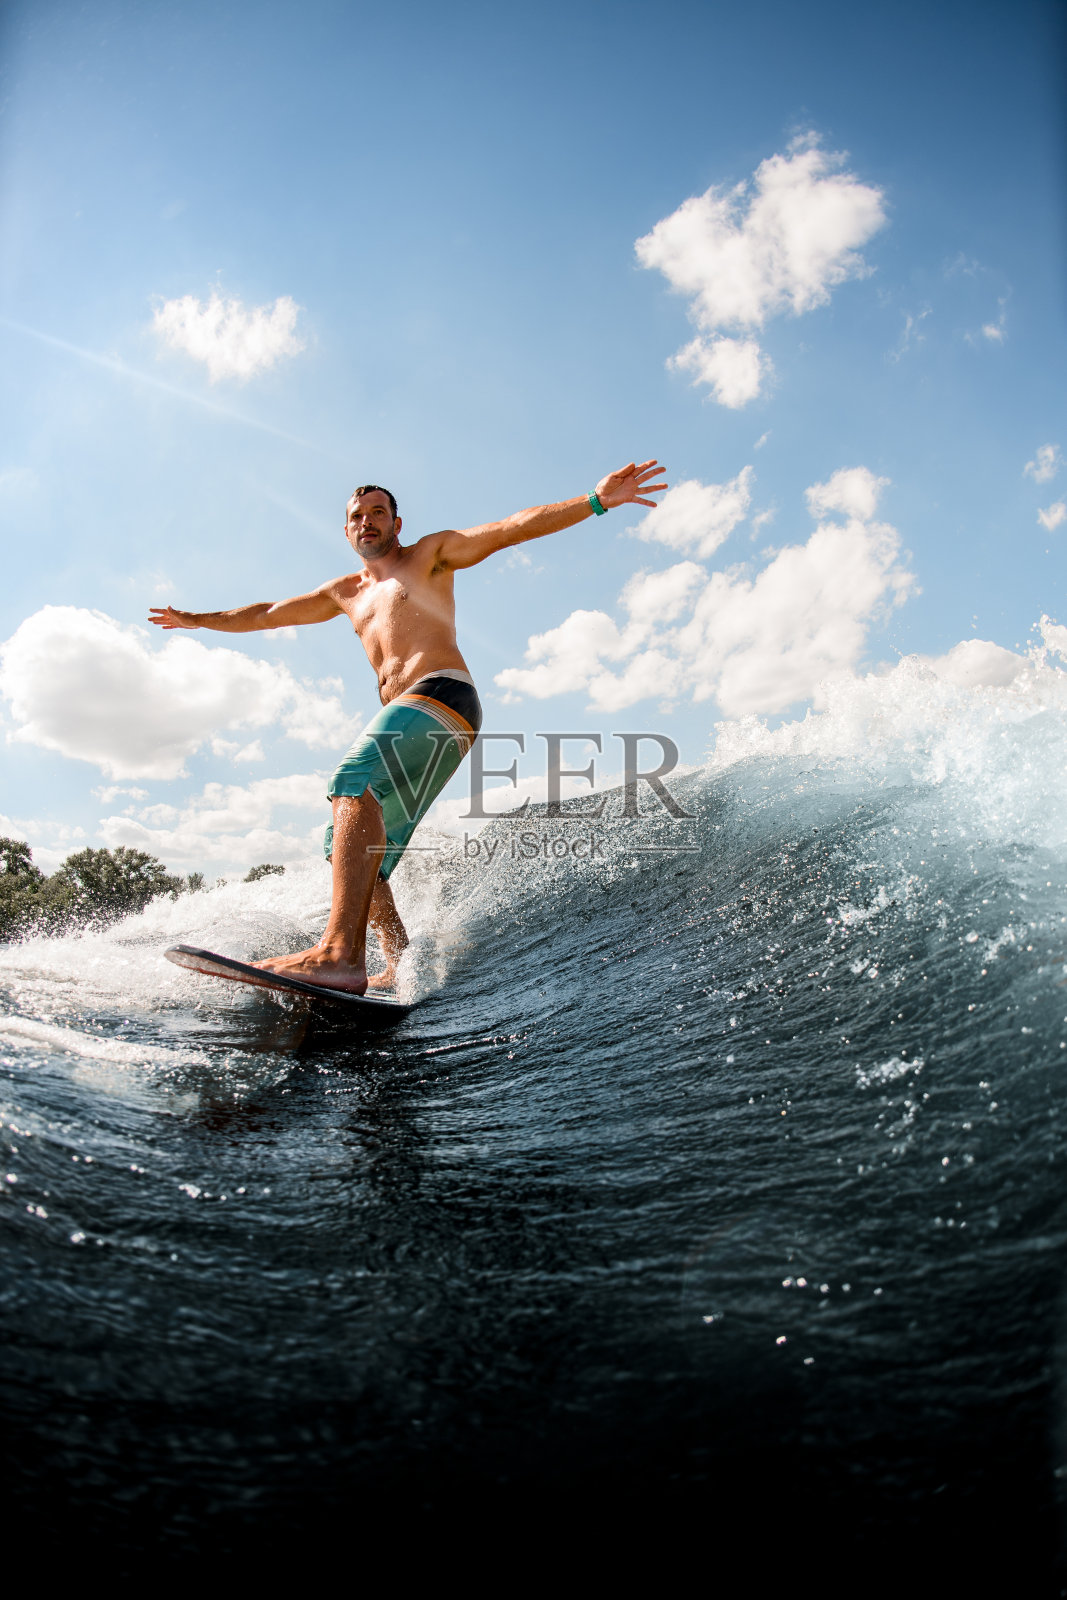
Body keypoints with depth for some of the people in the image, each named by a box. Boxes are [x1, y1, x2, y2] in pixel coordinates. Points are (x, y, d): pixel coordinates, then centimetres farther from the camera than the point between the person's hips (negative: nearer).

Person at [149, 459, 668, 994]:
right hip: (403, 718, 9)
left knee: (354, 783, -31)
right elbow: (269, 614, 43)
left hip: (442, 695, -8)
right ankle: (401, 969, -8)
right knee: (350, 847, 0)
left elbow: (512, 528, 4)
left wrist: (596, 500, -8)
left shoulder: (430, 554, 16)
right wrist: (197, 619, 51)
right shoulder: (346, 592, 32)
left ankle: (341, 954, -46)